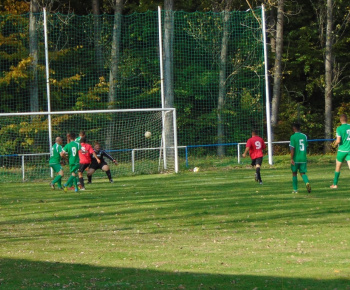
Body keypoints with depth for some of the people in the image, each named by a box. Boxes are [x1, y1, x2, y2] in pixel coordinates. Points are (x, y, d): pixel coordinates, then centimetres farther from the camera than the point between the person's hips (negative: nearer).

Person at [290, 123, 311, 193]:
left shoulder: (293, 137, -9)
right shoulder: (304, 136, 6)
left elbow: (292, 149, -15)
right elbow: (306, 147, 14)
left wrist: (291, 159, -14)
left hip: (296, 159, -4)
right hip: (303, 158, 4)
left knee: (294, 173, 11)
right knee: (302, 173, 6)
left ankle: (295, 189, 14)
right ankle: (307, 182, -24)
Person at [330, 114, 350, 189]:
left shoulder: (339, 128, -11)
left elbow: (338, 141, -16)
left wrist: (335, 144, 4)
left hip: (342, 150, -3)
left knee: (338, 167, 13)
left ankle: (335, 184, 25)